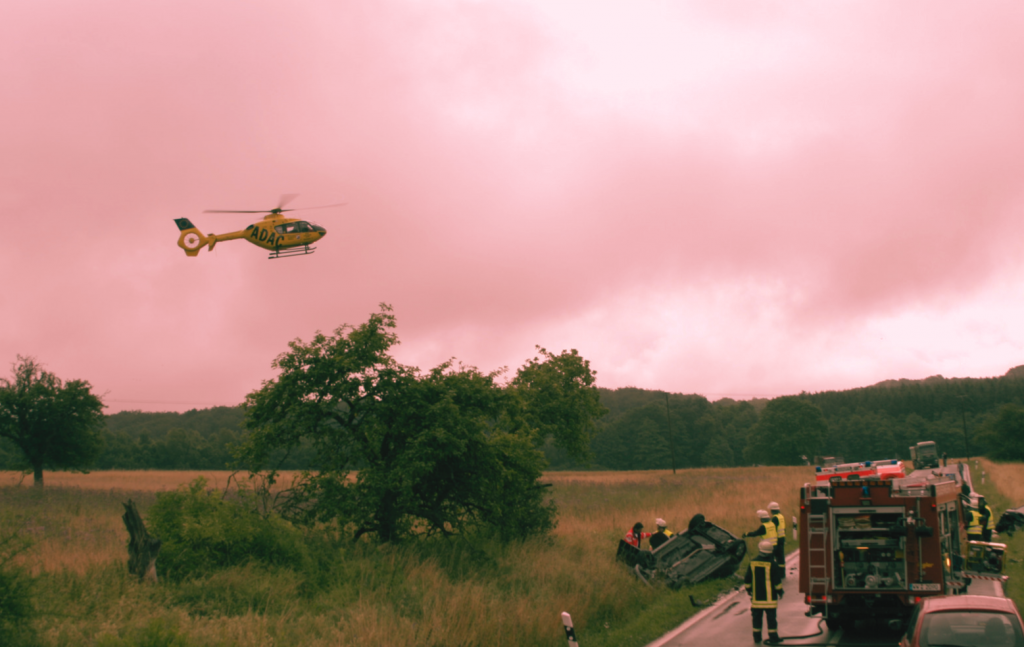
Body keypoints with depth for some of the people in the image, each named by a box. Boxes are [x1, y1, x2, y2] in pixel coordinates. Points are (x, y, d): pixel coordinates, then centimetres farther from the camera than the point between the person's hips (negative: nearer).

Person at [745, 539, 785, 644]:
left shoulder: (753, 563, -1)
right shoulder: (772, 564, -12)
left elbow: (747, 579, 6)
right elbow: (777, 581, -9)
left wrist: (748, 589, 21)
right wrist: (780, 592, 5)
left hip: (756, 597, 3)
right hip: (770, 596, -3)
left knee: (757, 617, 12)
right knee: (771, 617, 3)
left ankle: (757, 637, 18)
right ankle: (773, 637, 5)